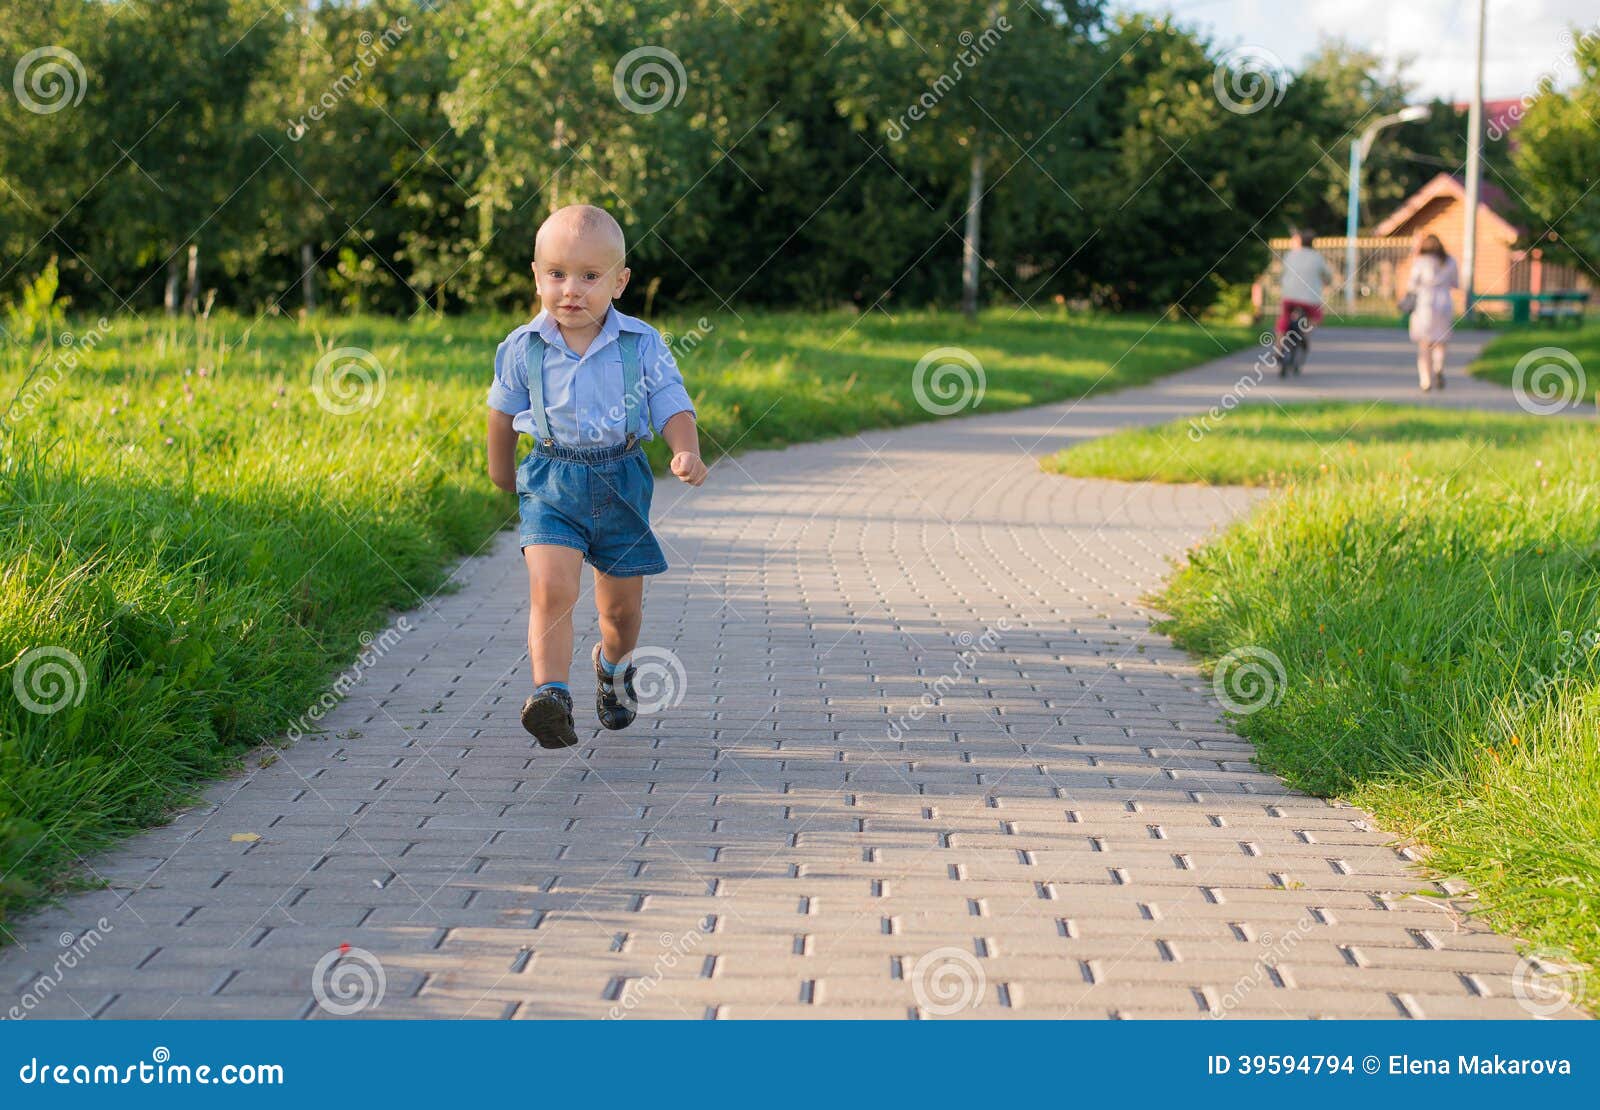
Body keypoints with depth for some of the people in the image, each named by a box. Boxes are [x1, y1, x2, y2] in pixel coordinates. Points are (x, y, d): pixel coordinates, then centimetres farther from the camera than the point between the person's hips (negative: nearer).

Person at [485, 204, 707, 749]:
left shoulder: (642, 345, -7)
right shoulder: (522, 348, -5)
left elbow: (672, 404, -5)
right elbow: (503, 410, 11)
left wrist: (686, 452, -24)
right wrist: (501, 468, 22)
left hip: (621, 481, 1)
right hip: (551, 483, -1)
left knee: (622, 605, 13)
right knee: (551, 588, -22)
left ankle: (613, 664, 45)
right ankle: (550, 694, -25)